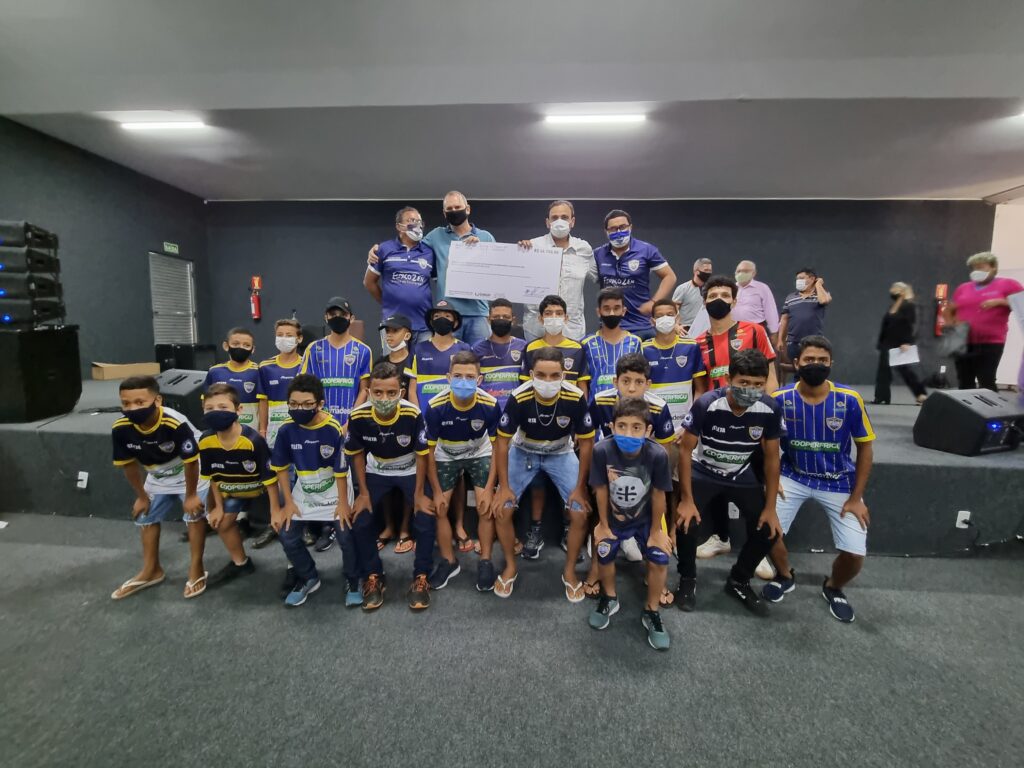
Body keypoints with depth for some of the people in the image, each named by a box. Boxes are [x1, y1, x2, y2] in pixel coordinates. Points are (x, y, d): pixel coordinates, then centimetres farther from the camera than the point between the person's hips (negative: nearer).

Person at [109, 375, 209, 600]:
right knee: (146, 518, 15)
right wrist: (142, 496, 3)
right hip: (157, 478, 6)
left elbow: (190, 461, -27)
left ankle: (196, 570, 13)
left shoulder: (176, 424, -40)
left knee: (194, 516, -4)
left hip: (189, 474, -6)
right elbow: (129, 464, -7)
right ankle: (151, 571, 34)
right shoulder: (120, 429, -25)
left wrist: (190, 495, -17)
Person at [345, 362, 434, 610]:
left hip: (410, 471, -2)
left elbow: (421, 455, -17)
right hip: (377, 472, 2)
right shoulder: (358, 416, -26)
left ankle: (421, 579, 6)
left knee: (425, 521, -16)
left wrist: (419, 494, -13)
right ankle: (373, 578, 14)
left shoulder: (413, 414, -33)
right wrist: (363, 493, -5)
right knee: (359, 521, -9)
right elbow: (357, 455, -7)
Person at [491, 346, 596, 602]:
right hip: (523, 452, 0)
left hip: (561, 454, 0)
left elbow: (586, 443, -14)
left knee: (581, 513, -10)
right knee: (501, 509, -9)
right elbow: (502, 441, -17)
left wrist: (580, 487, -11)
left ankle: (569, 571, 17)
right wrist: (504, 486, -13)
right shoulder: (518, 398, -30)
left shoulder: (576, 398, -29)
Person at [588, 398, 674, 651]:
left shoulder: (657, 455, -31)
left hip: (646, 518, 0)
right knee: (604, 555, -2)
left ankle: (651, 611, 18)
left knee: (659, 560, -9)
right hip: (614, 517, 1)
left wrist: (655, 531, -5)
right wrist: (603, 525, -4)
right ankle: (610, 598, 30)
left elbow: (658, 495, -16)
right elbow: (601, 491, -16)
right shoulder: (602, 451, -31)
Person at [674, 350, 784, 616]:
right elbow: (685, 450, -19)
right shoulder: (706, 404, -29)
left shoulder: (770, 409, -20)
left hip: (741, 476, 3)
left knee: (768, 529, -8)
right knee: (685, 523, -21)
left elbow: (771, 458, -7)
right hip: (702, 473, -3)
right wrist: (686, 500, -20)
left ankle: (738, 581, 20)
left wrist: (770, 507, -6)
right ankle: (688, 579, 9)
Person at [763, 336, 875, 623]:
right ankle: (785, 577, 18)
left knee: (855, 553, -9)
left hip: (839, 483, 0)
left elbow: (865, 448, -4)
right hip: (794, 477, 0)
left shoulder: (850, 400, -15)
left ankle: (833, 587, 29)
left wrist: (856, 497, -5)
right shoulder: (780, 399, -14)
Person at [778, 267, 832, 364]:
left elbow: (824, 300, -22)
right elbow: (784, 319, 11)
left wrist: (818, 284, -5)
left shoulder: (822, 295, 4)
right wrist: (780, 340, 5)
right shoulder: (790, 298, 10)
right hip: (793, 343, 2)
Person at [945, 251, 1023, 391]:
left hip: (991, 343, -4)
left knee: (986, 382, -7)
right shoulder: (962, 288, 14)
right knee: (964, 382, 7)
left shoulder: (1007, 284, 3)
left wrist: (999, 301, -14)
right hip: (963, 343, 4)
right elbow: (949, 310, 24)